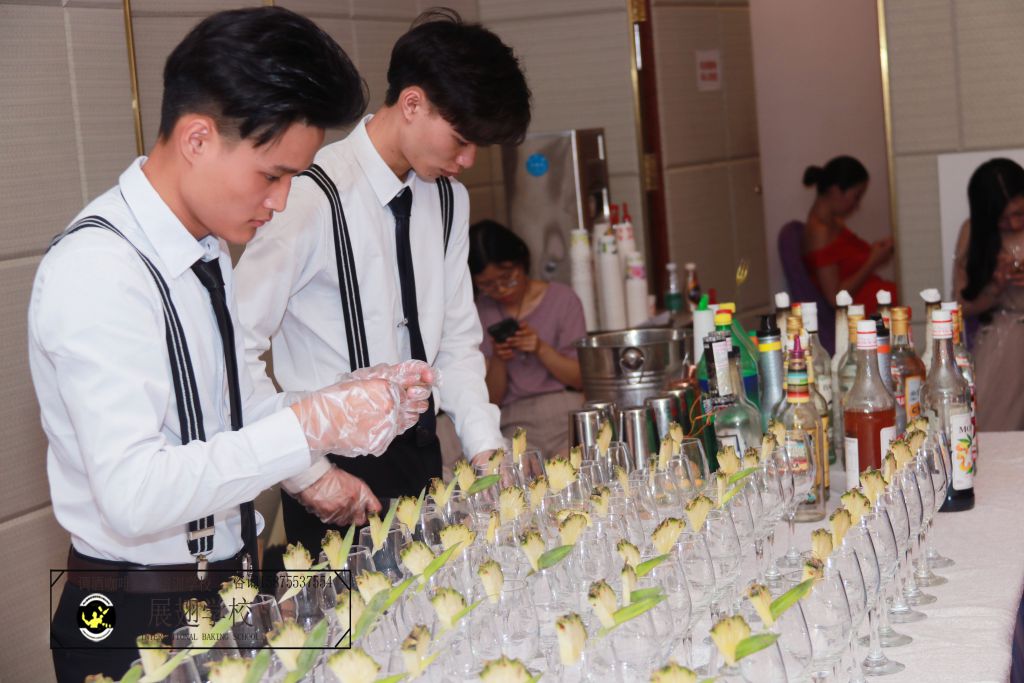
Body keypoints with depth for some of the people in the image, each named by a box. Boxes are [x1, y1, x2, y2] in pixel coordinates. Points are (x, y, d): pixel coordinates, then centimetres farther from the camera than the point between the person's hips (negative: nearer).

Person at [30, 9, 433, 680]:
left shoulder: (208, 253, 7)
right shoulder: (96, 272, -22)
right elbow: (133, 495, -29)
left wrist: (340, 397, -3)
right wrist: (310, 426, -29)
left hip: (230, 593, 8)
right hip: (139, 627, -8)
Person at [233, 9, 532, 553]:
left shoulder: (447, 200, 5)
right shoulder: (314, 197, -18)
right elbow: (235, 351, -17)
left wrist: (485, 449, 1)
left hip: (422, 451, 7)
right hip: (337, 471, -6)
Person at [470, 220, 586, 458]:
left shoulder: (562, 298, 6)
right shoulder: (483, 312, 11)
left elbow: (581, 379, 4)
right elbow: (491, 399, 8)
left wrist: (541, 349, -11)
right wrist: (498, 360, -11)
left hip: (566, 415, -1)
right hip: (516, 423, 1)